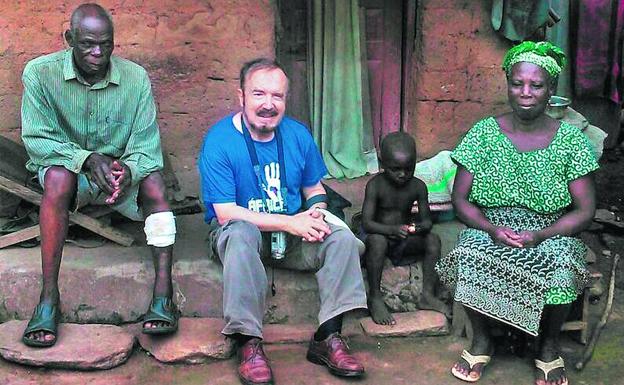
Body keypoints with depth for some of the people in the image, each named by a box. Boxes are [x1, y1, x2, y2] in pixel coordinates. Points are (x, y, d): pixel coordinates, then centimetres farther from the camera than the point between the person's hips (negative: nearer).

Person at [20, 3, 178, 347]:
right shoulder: (40, 73, -12)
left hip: (121, 170, 1)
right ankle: (48, 298, -33)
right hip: (67, 164, -1)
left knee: (153, 179, -30)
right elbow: (37, 139, -15)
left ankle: (163, 295, -34)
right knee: (58, 175, -35)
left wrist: (127, 170, -36)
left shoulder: (135, 77, -10)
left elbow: (146, 145, -13)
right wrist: (88, 159, -30)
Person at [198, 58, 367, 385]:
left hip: (293, 235, 5)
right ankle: (248, 343, -31)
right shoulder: (219, 140, -15)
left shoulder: (297, 135, 1)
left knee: (343, 237, -19)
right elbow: (226, 213, -19)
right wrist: (291, 222, -24)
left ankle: (327, 337, -15)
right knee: (241, 234, -38)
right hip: (239, 230, -4)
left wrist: (315, 214, -13)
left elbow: (315, 189, 13)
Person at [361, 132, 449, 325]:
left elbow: (427, 220, -1)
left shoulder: (418, 186, -4)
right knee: (376, 241, -35)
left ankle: (428, 295, -11)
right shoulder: (375, 185, -15)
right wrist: (392, 230, -38)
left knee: (433, 239, -18)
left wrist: (420, 227, -27)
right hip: (380, 236, -4)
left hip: (405, 240, 4)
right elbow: (366, 223, -21)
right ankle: (375, 298, -23)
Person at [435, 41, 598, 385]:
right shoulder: (484, 132, -2)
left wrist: (540, 235, -20)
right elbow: (460, 199, -1)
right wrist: (492, 229, -20)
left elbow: (585, 211, -4)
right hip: (489, 229, 0)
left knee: (561, 266, -32)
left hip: (550, 233, 0)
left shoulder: (569, 139, -2)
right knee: (467, 257, -31)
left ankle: (550, 345, -1)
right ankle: (481, 340, -3)